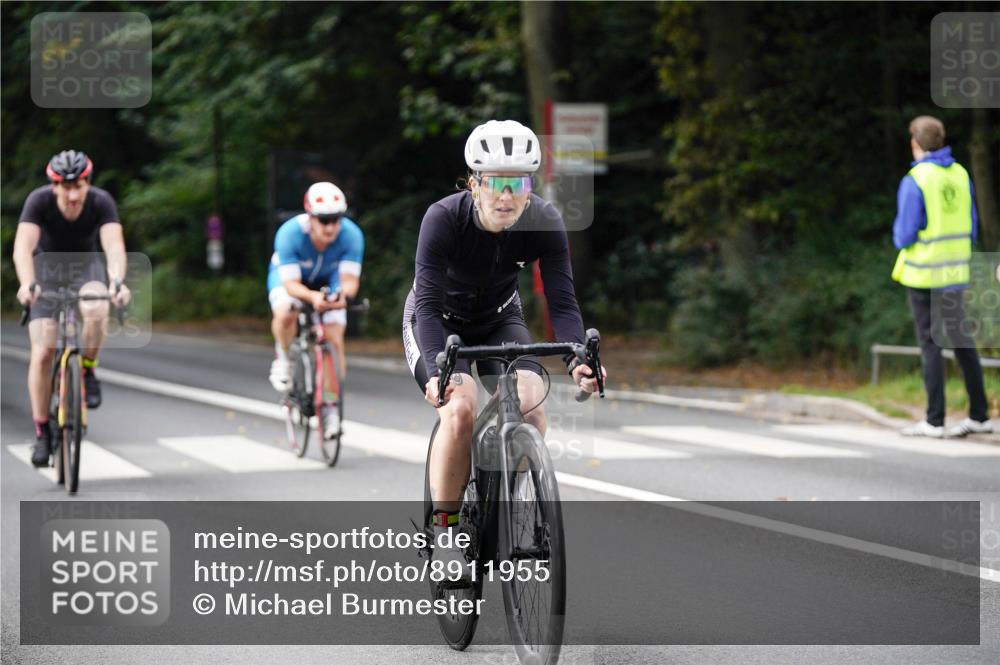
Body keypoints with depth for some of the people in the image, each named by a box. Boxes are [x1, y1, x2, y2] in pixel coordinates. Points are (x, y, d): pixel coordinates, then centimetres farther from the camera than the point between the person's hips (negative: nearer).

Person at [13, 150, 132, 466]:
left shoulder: (101, 202, -25)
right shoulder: (39, 200, -27)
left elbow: (114, 246, -37)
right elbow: (23, 247, -38)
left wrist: (118, 282, -56)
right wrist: (27, 284, -56)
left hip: (86, 264, 0)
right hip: (47, 264, 0)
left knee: (96, 311, -35)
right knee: (42, 352, -12)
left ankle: (88, 371, -7)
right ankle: (42, 432, 0)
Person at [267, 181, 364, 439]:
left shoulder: (351, 235, -31)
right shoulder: (290, 233, -36)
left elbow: (350, 280, -31)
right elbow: (291, 284, -36)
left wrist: (343, 293, -56)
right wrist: (312, 296, -57)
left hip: (328, 281, 2)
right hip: (289, 277, -2)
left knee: (335, 338, -13)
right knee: (285, 313, -33)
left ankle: (331, 404, -2)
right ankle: (282, 359, -3)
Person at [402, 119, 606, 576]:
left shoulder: (544, 222, -23)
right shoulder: (444, 218, -31)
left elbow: (562, 301, -24)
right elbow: (429, 303, -35)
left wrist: (577, 359, -43)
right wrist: (436, 371, -51)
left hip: (499, 320, 3)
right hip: (439, 321, -3)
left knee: (531, 402, -24)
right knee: (460, 408, -29)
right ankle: (444, 528, -13)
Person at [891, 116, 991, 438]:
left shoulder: (914, 181, -15)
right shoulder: (960, 175, 5)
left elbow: (905, 235, -15)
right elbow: (970, 228, 9)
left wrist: (899, 236, 7)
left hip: (924, 274, -6)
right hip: (955, 272, 6)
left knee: (931, 343, -2)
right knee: (961, 341, 13)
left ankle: (934, 421, -1)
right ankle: (979, 415, 16)